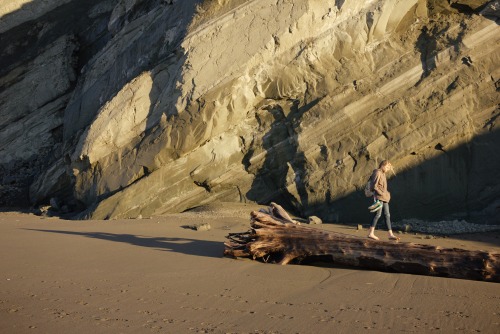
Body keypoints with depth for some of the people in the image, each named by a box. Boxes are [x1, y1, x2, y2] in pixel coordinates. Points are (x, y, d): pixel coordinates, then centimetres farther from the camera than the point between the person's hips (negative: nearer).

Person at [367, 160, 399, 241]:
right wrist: (382, 193, -17)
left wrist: (386, 193, 12)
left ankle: (391, 234, 5)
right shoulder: (377, 173, -11)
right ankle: (371, 233, -4)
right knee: (378, 214, -9)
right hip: (379, 197, -9)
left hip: (384, 197, 10)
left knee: (387, 215, 5)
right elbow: (374, 186, -18)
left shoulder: (383, 174, 17)